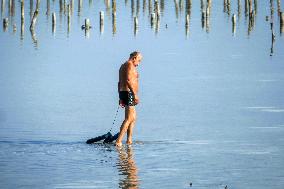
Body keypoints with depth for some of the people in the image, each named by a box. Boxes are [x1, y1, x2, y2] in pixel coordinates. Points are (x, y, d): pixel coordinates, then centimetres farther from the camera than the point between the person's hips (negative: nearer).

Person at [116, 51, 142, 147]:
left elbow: (120, 82, 22)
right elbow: (128, 80, -23)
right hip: (129, 93, -11)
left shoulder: (123, 66, 20)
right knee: (128, 119, -13)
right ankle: (118, 141, -20)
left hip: (123, 93, 11)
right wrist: (135, 94, -25)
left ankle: (129, 140, 19)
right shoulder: (130, 65, -11)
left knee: (133, 118, 19)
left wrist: (121, 97, 23)